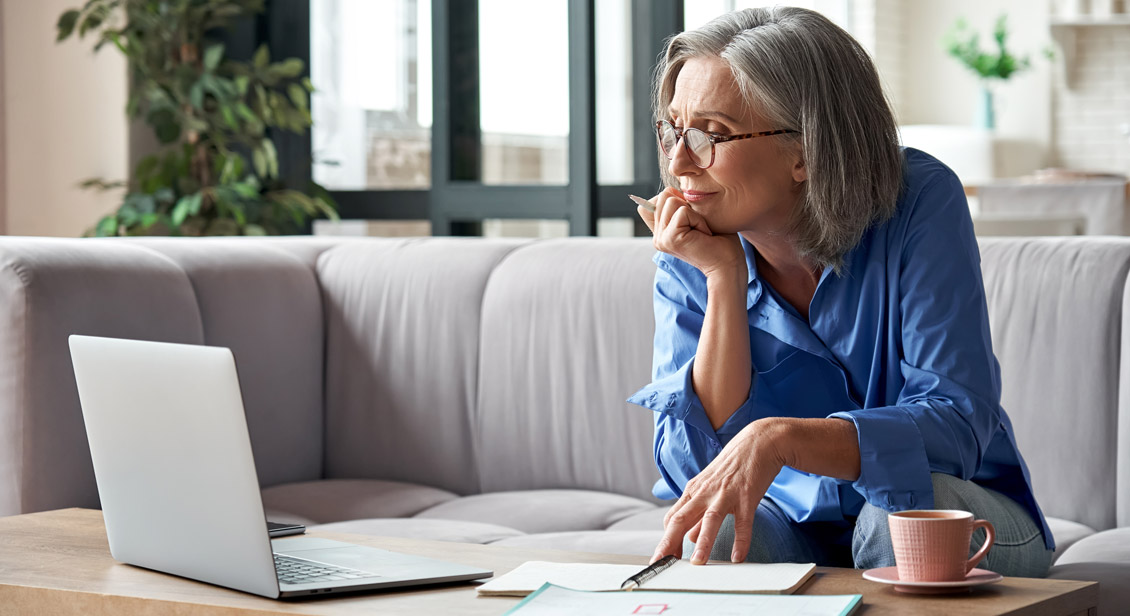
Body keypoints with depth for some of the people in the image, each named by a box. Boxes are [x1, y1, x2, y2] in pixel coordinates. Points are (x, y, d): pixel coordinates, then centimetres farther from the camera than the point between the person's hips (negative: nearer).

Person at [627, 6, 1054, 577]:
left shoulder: (919, 202, -18)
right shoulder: (688, 261, -8)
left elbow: (957, 423, -26)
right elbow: (691, 470, -17)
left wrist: (778, 438, -41)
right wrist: (725, 280, -24)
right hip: (795, 525, 1)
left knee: (904, 510, -34)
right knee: (709, 536, -31)